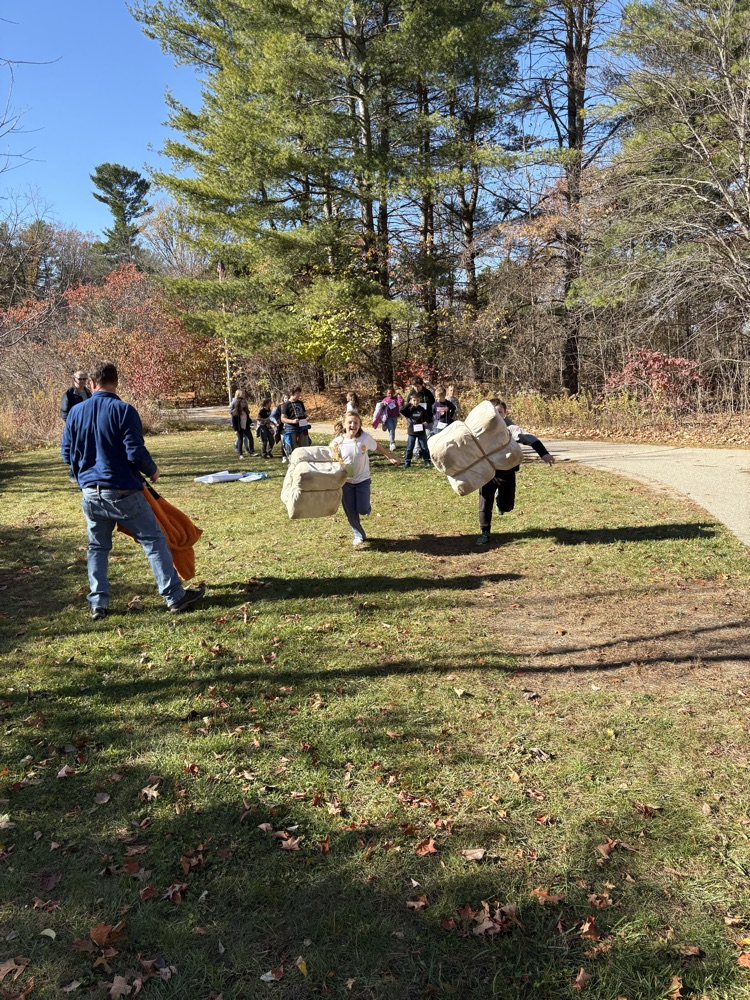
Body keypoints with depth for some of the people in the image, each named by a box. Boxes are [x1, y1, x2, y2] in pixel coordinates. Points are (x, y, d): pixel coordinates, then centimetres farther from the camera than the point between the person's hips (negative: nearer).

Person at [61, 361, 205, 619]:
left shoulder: (76, 412, 4)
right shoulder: (123, 411, -12)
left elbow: (67, 453, 9)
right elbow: (136, 452, -17)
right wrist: (152, 471, 2)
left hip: (91, 494, 5)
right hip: (123, 492, -5)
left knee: (97, 548, 17)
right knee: (154, 541, 4)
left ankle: (98, 604, 18)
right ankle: (175, 596, 7)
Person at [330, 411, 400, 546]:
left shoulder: (365, 438, -13)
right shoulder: (338, 442, -13)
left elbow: (377, 446, 7)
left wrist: (390, 458, 16)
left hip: (362, 480, 0)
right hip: (346, 481, 1)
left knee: (363, 510, -10)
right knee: (350, 513, 3)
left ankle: (365, 505, 29)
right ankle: (359, 535, 28)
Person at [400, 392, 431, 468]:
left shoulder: (422, 409, 1)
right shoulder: (408, 409, -4)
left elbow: (426, 418, 12)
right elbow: (401, 410, -23)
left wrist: (425, 422, -9)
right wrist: (409, 404, -18)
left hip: (421, 432, 1)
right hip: (411, 432, -1)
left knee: (424, 447, 7)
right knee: (409, 448, 3)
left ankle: (427, 461, 16)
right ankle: (407, 462, 10)